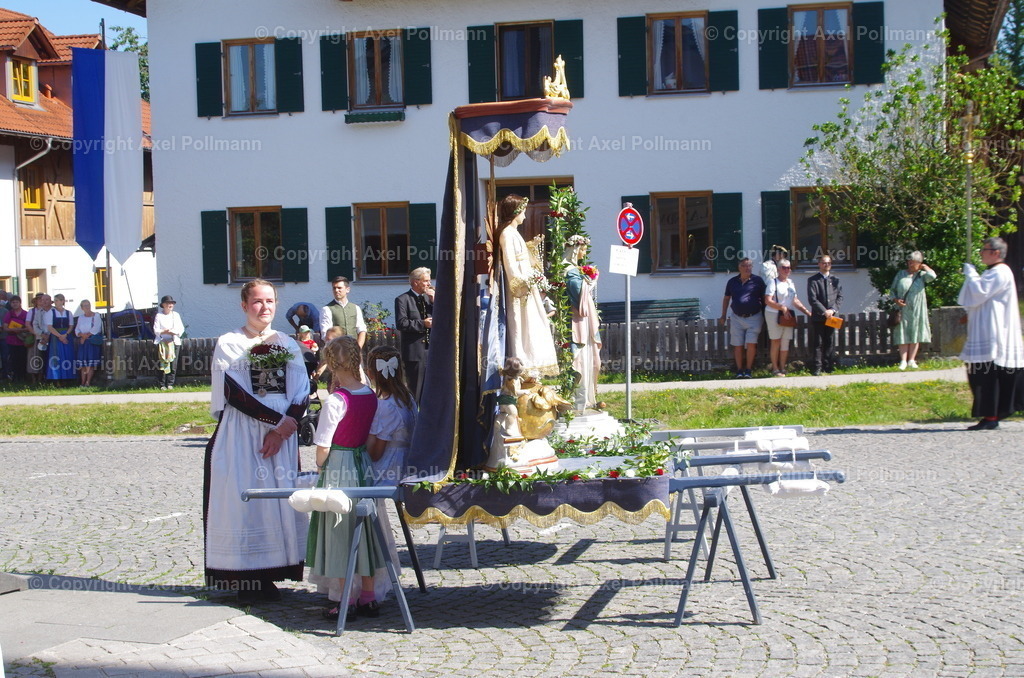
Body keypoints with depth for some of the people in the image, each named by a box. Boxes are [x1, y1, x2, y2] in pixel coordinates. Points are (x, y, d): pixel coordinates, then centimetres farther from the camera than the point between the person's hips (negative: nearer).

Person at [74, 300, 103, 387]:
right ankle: (82, 382, 1)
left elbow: (96, 328, -8)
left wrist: (87, 335, -11)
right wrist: (82, 335, -9)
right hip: (82, 342, 4)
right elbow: (77, 330, 11)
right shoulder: (81, 317, 17)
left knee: (91, 363, -9)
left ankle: (88, 382, -11)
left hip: (93, 341, -4)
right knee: (82, 363, 0)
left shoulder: (96, 316, 4)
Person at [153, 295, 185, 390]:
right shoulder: (159, 316, 5)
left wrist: (175, 332, -11)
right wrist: (164, 332, -18)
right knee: (163, 364, -6)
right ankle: (162, 385, -1)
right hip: (162, 342, -2)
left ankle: (170, 384, 5)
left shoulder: (176, 315, 13)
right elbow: (156, 330, 0)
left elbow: (181, 328, 9)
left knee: (173, 364, -3)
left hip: (174, 342, 2)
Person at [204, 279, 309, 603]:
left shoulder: (288, 344, 12)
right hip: (241, 436, -4)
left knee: (279, 500, 2)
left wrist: (282, 430, -12)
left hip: (281, 437, 4)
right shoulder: (228, 344, 1)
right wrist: (279, 419, -14)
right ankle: (246, 579, -1)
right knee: (243, 500, -5)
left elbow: (301, 393, 4)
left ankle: (269, 576, 8)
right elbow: (234, 394, -10)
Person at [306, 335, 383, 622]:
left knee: (339, 531, 2)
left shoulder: (336, 400, -18)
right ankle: (368, 597, 20)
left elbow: (323, 445, -15)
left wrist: (320, 467, 1)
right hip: (364, 465, 6)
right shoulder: (370, 396, 1)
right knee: (362, 527, 14)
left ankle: (344, 602, 7)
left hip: (337, 468, -6)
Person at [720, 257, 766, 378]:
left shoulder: (757, 280, 0)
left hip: (754, 318, -2)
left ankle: (748, 370, 2)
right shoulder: (732, 281, 7)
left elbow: (764, 298, 7)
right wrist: (723, 315, 14)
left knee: (751, 344, -10)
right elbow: (726, 298, 17)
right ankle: (739, 370, 12)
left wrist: (765, 315, 6)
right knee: (737, 346, 3)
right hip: (737, 318, 2)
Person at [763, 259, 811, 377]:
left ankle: (782, 368, 11)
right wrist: (782, 308, -21)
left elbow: (795, 301, 19)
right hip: (774, 315, -6)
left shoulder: (790, 283, 15)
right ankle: (775, 368, 1)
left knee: (786, 342, 5)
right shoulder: (773, 282, -7)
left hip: (788, 315, 6)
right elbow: (768, 301, -15)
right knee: (776, 342, -4)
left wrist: (807, 311, 11)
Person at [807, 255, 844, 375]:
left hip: (831, 316, 3)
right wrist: (824, 311, -14)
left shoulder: (835, 280, 11)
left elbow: (840, 297, 8)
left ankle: (828, 366, 12)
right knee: (818, 343, -2)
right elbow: (812, 299, -8)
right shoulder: (813, 280, -1)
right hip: (818, 316, -3)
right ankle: (817, 367, 0)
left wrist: (833, 310, -8)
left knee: (830, 343, 6)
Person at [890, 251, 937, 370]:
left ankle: (911, 360, 9)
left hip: (917, 311, 0)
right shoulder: (900, 275, 7)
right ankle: (903, 361, -3)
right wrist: (896, 300, -9)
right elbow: (892, 290, 10)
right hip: (903, 310, 0)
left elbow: (932, 276, -20)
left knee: (915, 335, 3)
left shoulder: (921, 275, 3)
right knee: (903, 335, -3)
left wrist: (924, 266, -3)